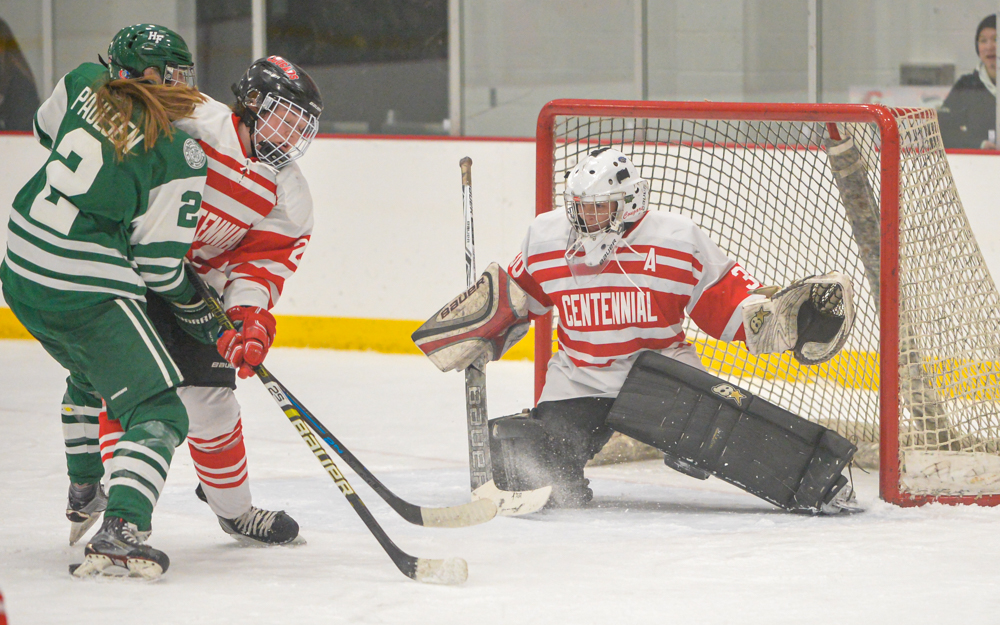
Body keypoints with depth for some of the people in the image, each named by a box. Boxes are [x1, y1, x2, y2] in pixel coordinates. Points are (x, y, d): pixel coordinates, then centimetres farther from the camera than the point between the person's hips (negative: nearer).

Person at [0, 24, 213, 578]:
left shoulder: (86, 84, 3)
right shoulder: (182, 158, -12)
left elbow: (45, 129, 25)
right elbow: (158, 262, -11)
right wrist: (195, 312, 7)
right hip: (86, 297, -8)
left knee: (90, 373, 35)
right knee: (157, 413, -6)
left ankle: (84, 490, 48)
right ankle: (120, 527, -27)